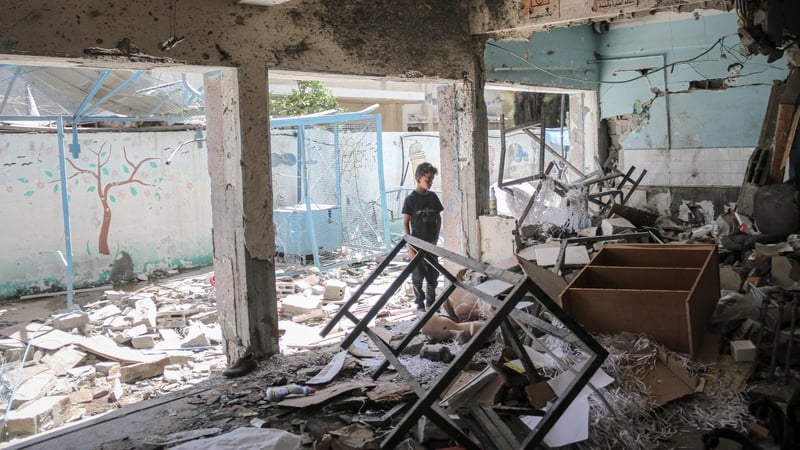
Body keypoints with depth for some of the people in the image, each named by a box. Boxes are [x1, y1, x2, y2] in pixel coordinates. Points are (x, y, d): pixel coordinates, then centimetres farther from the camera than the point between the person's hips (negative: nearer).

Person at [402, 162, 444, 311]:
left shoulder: (433, 197, 3)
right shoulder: (411, 199, -10)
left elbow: (438, 218, 12)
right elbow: (405, 223, -9)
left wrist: (436, 238, 3)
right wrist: (410, 246, -12)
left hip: (431, 244, 4)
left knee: (433, 275, 11)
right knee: (418, 276, 5)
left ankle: (431, 302, 25)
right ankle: (420, 304, 17)